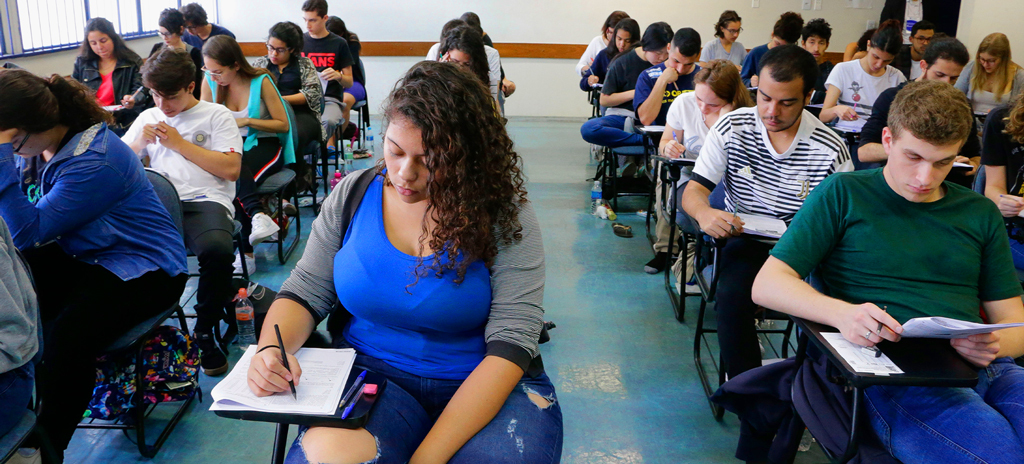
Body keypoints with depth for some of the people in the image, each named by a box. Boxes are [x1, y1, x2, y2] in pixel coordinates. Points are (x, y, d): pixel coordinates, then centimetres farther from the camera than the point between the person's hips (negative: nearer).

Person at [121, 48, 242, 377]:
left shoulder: (216, 115, 13)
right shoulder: (148, 117, 28)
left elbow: (231, 169, 0)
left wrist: (179, 143, 1)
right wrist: (140, 142, 7)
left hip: (205, 201, -4)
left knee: (218, 250, -38)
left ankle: (205, 331, -12)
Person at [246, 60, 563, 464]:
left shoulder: (503, 213, -11)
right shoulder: (353, 196, 0)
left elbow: (511, 342, -16)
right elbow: (304, 294, 6)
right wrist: (271, 350, -18)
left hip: (488, 386, -1)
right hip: (370, 374, 1)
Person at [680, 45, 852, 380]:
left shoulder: (831, 150, -7)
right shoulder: (731, 128, -3)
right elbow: (694, 190, -4)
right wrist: (704, 213, -29)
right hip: (743, 238, 0)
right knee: (733, 296, -31)